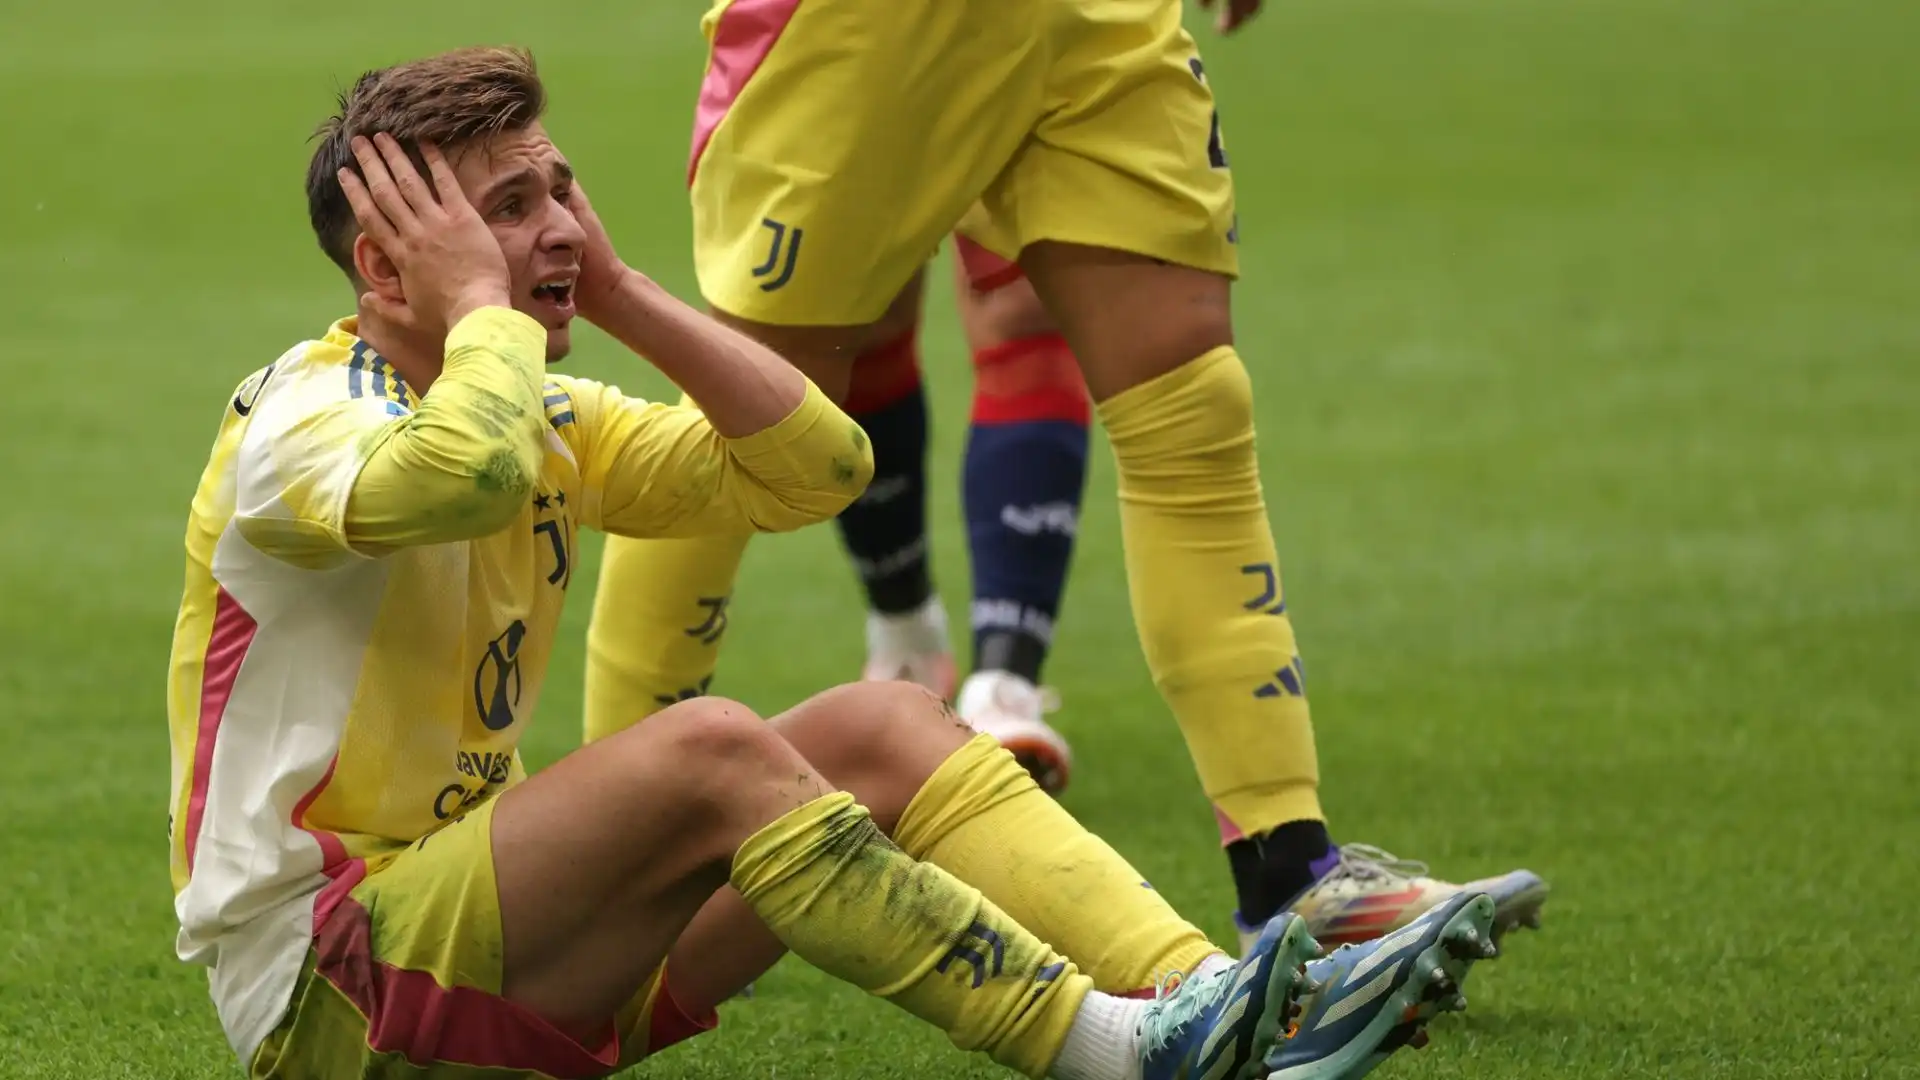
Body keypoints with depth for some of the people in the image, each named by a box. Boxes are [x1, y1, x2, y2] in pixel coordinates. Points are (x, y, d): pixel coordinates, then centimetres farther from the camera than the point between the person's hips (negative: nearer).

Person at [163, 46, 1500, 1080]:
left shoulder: (548, 417, 13)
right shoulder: (299, 420, -14)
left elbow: (818, 465, 7)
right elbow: (464, 475, -38)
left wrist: (616, 291, 2)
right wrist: (480, 303, -18)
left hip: (466, 906, 9)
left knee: (882, 729, -5)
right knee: (711, 749, -30)